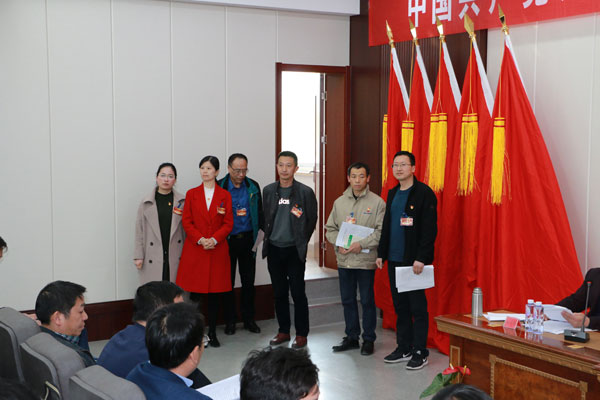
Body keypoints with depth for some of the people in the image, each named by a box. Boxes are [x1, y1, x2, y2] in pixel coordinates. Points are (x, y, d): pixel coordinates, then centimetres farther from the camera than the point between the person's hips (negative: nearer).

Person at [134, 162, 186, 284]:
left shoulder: (182, 201, 6)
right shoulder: (146, 203, 6)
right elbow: (139, 231, 6)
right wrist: (138, 256, 2)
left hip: (176, 257, 0)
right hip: (152, 259, 0)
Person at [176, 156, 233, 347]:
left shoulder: (225, 195, 6)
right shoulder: (191, 194, 7)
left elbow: (228, 224, 2)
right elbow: (187, 222, 3)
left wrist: (214, 239, -13)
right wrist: (200, 239, -11)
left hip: (217, 250, 0)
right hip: (194, 249, 0)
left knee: (216, 293, 3)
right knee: (195, 292, -2)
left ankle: (212, 332, 13)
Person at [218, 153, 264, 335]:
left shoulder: (253, 187, 4)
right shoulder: (220, 187, -5)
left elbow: (260, 212, 11)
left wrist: (262, 230, -2)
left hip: (248, 239, 2)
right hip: (227, 240, -2)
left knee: (248, 281, 8)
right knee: (228, 281, 6)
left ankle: (249, 319, 20)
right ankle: (230, 320, 16)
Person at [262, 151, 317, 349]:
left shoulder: (305, 192, -5)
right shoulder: (268, 190, 6)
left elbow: (312, 220, 1)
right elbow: (265, 218, 14)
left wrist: (301, 242, 4)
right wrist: (268, 238, 8)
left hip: (294, 250, -4)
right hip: (274, 249, 4)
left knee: (298, 293, -1)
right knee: (279, 293, 11)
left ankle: (301, 334, 9)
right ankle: (283, 331, 21)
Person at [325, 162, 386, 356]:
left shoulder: (377, 202, -3)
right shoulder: (339, 202, 9)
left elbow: (382, 231, -9)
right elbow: (330, 229, 12)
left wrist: (361, 244, -18)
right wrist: (339, 244, -5)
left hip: (366, 260, -4)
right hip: (344, 260, 4)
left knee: (367, 301, 3)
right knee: (347, 300, 12)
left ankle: (368, 339, 15)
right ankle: (351, 337, 24)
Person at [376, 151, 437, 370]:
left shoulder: (424, 193, -9)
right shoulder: (392, 193, 15)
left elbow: (429, 228, -14)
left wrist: (421, 258, -20)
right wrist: (381, 253, 14)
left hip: (413, 261, -7)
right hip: (394, 260, 7)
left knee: (417, 307, -1)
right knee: (400, 305, 13)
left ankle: (420, 352, 7)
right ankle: (404, 348, 22)